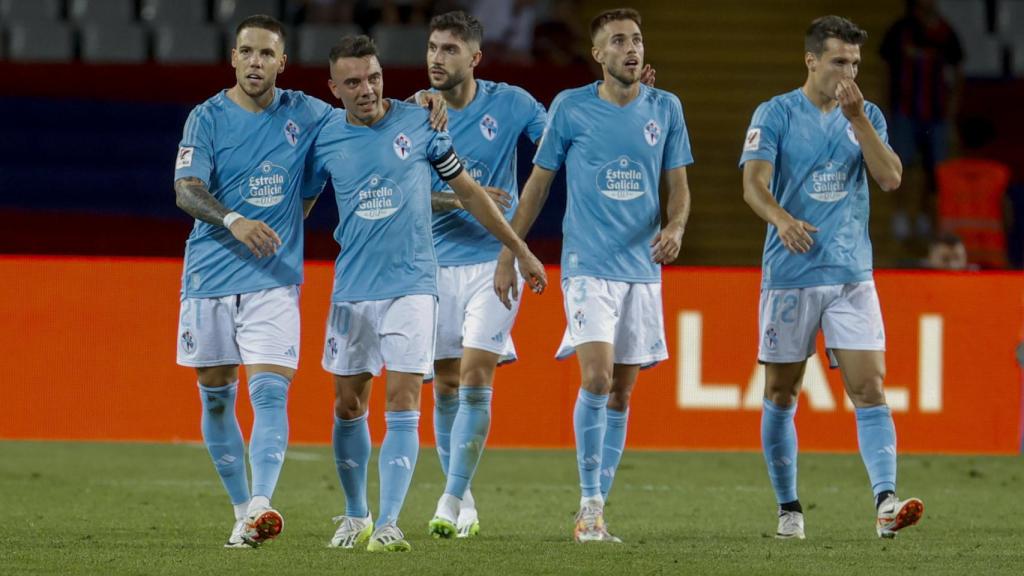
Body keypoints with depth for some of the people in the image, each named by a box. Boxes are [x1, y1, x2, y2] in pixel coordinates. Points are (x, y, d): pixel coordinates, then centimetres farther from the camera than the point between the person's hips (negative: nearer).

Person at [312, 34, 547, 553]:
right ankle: (355, 515, 26)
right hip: (352, 289, 2)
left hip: (412, 285, -2)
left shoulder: (418, 123, -2)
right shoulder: (326, 140, 1)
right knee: (348, 404, 8)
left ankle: (388, 524, -15)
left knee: (403, 403, -11)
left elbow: (467, 191, 7)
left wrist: (520, 250, 11)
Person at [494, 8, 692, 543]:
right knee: (596, 378, -18)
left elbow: (678, 185, 9)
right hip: (588, 266, -3)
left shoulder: (665, 109, 5)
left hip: (642, 268, 3)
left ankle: (596, 510, 12)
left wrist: (675, 226, -13)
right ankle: (590, 505, -11)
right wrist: (508, 255, 3)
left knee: (620, 392, 5)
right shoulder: (570, 107, -1)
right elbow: (538, 183, 5)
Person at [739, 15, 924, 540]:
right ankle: (788, 509, 16)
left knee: (869, 387, -11)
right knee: (781, 393, 5)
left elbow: (890, 178, -3)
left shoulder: (866, 116, 9)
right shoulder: (775, 114, -1)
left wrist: (857, 119, -13)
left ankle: (886, 502, -21)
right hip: (789, 275, -2)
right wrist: (781, 218, -33)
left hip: (852, 275, 2)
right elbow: (754, 183, -12)